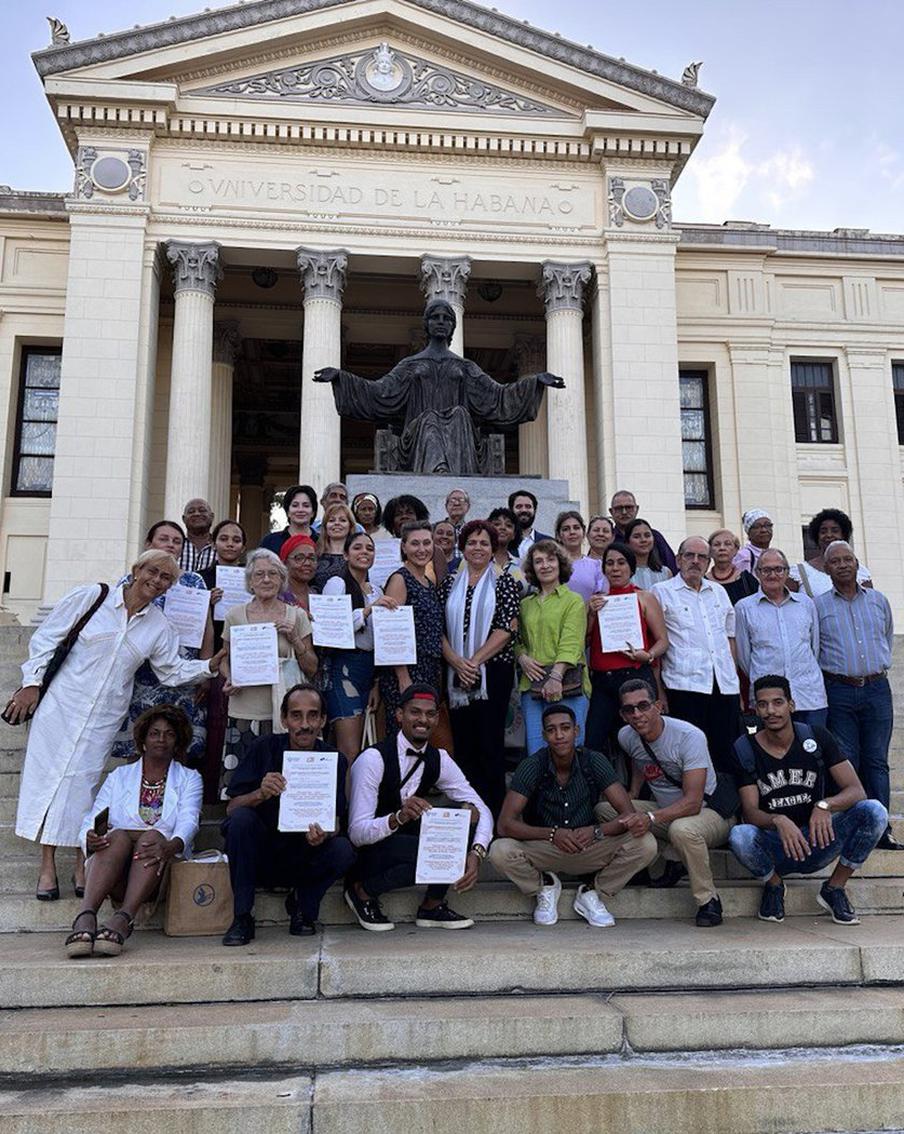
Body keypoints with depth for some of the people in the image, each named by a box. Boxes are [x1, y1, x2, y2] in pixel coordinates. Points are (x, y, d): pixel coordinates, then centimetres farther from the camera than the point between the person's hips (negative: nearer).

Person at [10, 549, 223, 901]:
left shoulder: (159, 627, 5)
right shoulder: (91, 597, -5)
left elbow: (173, 671, 9)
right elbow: (46, 637, -1)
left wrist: (209, 666, -5)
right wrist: (32, 682, -5)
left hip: (104, 717, 2)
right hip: (62, 703, -2)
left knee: (84, 783, 1)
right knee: (49, 776, 0)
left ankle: (83, 864, 12)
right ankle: (48, 867, 10)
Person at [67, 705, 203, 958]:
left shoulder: (189, 779, 15)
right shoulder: (119, 776, 20)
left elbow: (188, 822, -4)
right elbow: (92, 820, 6)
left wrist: (170, 846, -28)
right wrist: (90, 838, -20)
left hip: (163, 869, -1)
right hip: (115, 873, 1)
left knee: (153, 837, -32)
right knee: (118, 836, -31)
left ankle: (123, 918, -48)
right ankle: (86, 916, -48)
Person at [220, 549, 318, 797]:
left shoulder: (297, 616, 5)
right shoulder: (235, 615, 7)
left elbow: (311, 669, 7)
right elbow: (225, 660, 16)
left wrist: (294, 640, -7)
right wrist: (229, 680, -4)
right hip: (243, 713, 1)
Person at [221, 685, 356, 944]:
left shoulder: (334, 760, -3)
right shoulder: (264, 748, -6)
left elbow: (336, 821, -8)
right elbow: (231, 808, -11)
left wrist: (324, 834, -33)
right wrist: (260, 794, -33)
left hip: (305, 861, 1)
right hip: (260, 857, 0)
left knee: (343, 850, -28)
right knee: (241, 818, -28)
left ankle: (302, 904, 2)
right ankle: (242, 918, -17)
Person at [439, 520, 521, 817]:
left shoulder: (504, 582, 2)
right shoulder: (450, 584, 11)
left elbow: (507, 629, -8)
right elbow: (439, 629, 4)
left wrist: (474, 662, -13)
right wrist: (457, 663, -11)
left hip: (493, 670, -3)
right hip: (456, 674, 3)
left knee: (490, 741, -3)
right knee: (462, 742, 6)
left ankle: (494, 812, 7)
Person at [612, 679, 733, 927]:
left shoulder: (689, 736, -25)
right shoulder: (627, 736, -5)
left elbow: (693, 802, -31)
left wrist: (651, 818, -43)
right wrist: (631, 795, 6)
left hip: (711, 812, -7)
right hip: (666, 810, 7)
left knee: (682, 829, -41)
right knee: (605, 809, -13)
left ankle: (709, 900, -17)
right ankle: (673, 860, -4)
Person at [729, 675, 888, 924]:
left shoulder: (816, 738, -2)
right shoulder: (745, 749, -6)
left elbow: (857, 791, -9)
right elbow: (750, 812, -12)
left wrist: (825, 805, -30)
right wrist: (778, 820, -35)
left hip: (816, 842, 2)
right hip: (774, 848, -1)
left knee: (874, 811, -22)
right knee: (739, 836, -36)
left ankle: (834, 888, -1)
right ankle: (773, 884, 1)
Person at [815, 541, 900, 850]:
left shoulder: (878, 600, 11)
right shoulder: (817, 605, 2)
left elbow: (888, 638, 23)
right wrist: (834, 671, 6)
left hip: (877, 689, 2)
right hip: (838, 692, -2)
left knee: (876, 761, 5)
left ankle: (881, 830, 9)